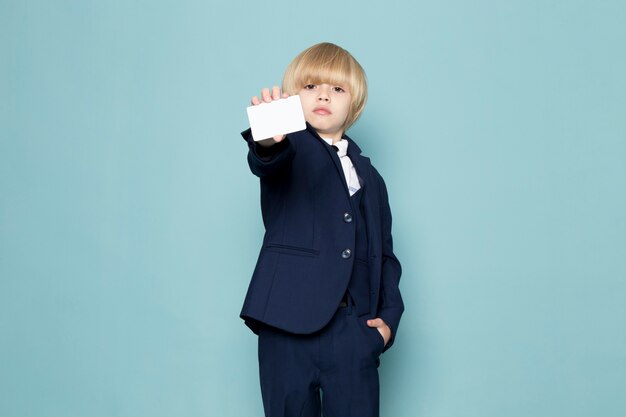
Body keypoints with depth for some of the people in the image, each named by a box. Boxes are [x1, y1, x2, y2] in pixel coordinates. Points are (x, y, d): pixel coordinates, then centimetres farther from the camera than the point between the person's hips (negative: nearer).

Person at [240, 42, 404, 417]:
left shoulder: (369, 175, 19)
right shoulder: (290, 150, 3)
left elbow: (384, 253, 19)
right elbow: (266, 164, -22)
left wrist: (389, 315, 5)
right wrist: (267, 141, -46)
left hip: (355, 332, 4)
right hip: (290, 328, -3)